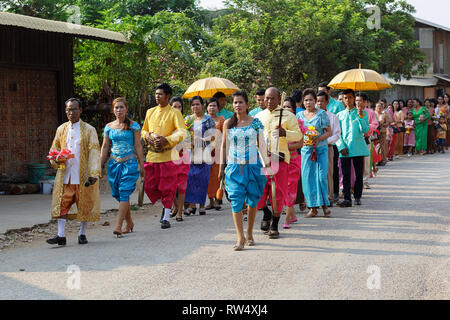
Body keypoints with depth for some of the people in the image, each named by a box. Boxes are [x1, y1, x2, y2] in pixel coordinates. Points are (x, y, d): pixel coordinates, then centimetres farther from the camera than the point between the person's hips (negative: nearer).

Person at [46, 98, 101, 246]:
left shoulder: (89, 130, 0)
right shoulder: (61, 129, 11)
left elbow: (94, 152, -6)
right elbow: (54, 148, 20)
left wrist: (93, 174, -16)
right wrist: (55, 159, -4)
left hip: (82, 175, -3)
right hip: (64, 175, 3)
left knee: (84, 205, 4)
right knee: (61, 204, -4)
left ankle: (82, 234, 18)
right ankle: (61, 235, -2)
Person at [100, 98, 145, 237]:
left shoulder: (133, 126, 2)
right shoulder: (109, 127, 10)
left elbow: (138, 146, 2)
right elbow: (105, 147, 13)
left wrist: (141, 165, -2)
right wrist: (101, 166, 8)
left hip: (129, 163, -4)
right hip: (114, 163, 4)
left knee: (124, 193, -13)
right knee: (119, 195, 6)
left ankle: (118, 226, -16)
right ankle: (129, 223, 21)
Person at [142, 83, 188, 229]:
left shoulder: (174, 112, -3)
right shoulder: (150, 112, 13)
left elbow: (183, 132, -11)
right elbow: (144, 130, 22)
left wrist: (166, 140, -21)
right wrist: (147, 136, -1)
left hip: (167, 155, -5)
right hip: (152, 155, 5)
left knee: (168, 188, -2)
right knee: (149, 186, 3)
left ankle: (166, 217, 5)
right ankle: (165, 204, 28)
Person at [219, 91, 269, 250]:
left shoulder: (255, 123, 2)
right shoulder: (228, 123, 6)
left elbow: (261, 144, 4)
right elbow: (224, 146, 11)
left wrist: (266, 163, -5)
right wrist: (222, 167, 8)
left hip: (252, 166, 0)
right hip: (234, 167, 0)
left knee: (252, 201, 5)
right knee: (236, 201, -10)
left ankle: (249, 234, 23)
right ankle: (240, 238, -10)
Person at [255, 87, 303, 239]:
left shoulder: (288, 116, 5)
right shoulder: (259, 116, 16)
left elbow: (298, 135, -2)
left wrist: (285, 133, -21)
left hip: (279, 158, -3)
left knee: (277, 193, -1)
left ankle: (275, 225, 13)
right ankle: (266, 213, 23)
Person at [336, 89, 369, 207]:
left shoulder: (362, 113, 8)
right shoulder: (340, 115, 13)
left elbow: (365, 130, -2)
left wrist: (361, 117, -15)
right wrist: (341, 147, -4)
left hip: (358, 147, -1)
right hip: (344, 149, 1)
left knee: (359, 174, 3)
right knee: (346, 175, -4)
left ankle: (357, 197, 13)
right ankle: (347, 199, -3)